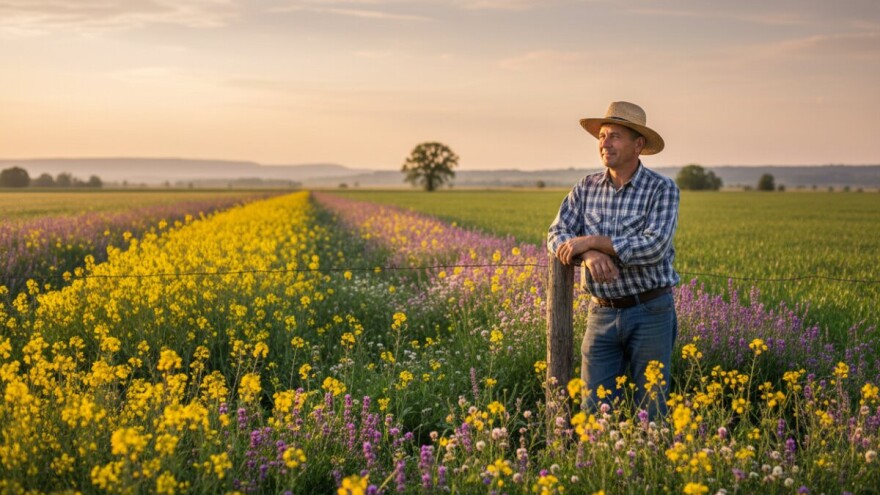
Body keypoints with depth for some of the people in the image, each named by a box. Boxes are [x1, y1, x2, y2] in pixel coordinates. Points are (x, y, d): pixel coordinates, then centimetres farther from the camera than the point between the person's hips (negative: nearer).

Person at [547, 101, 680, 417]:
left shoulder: (662, 189, -7)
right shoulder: (586, 188, 6)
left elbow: (654, 246, -20)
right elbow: (557, 236, -2)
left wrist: (592, 241, -19)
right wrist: (589, 255, -23)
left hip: (650, 312, -3)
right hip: (602, 312, 3)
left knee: (651, 409, 6)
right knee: (595, 407, 4)